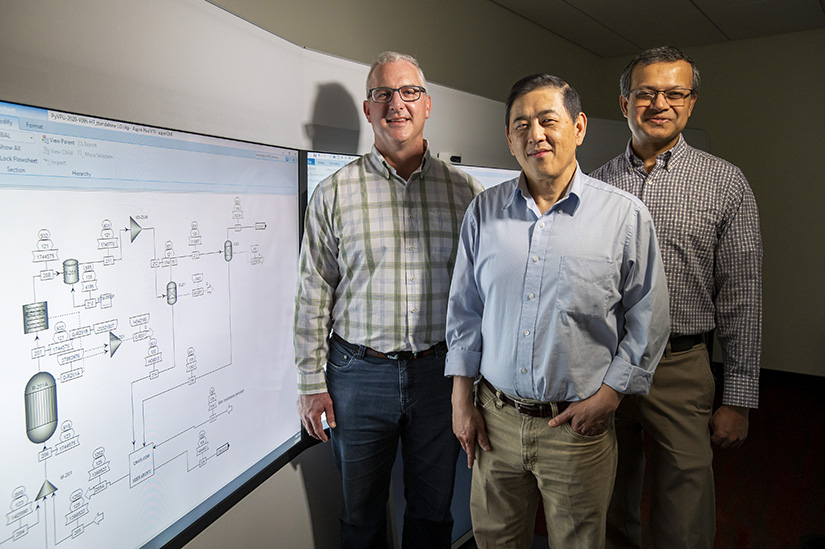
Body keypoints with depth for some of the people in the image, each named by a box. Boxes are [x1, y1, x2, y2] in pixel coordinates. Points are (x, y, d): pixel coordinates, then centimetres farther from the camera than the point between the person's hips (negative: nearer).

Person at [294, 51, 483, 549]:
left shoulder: (465, 190, 1)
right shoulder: (335, 192, -2)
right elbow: (313, 295, 0)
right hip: (359, 375, 0)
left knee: (433, 509, 17)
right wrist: (312, 383, -1)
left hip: (440, 372, 1)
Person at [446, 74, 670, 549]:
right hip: (495, 419, 3)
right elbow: (464, 311, 6)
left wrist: (608, 396, -7)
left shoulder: (627, 215, -6)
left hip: (578, 426, -2)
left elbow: (648, 322, -1)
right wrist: (461, 399, 4)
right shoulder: (483, 212, 1)